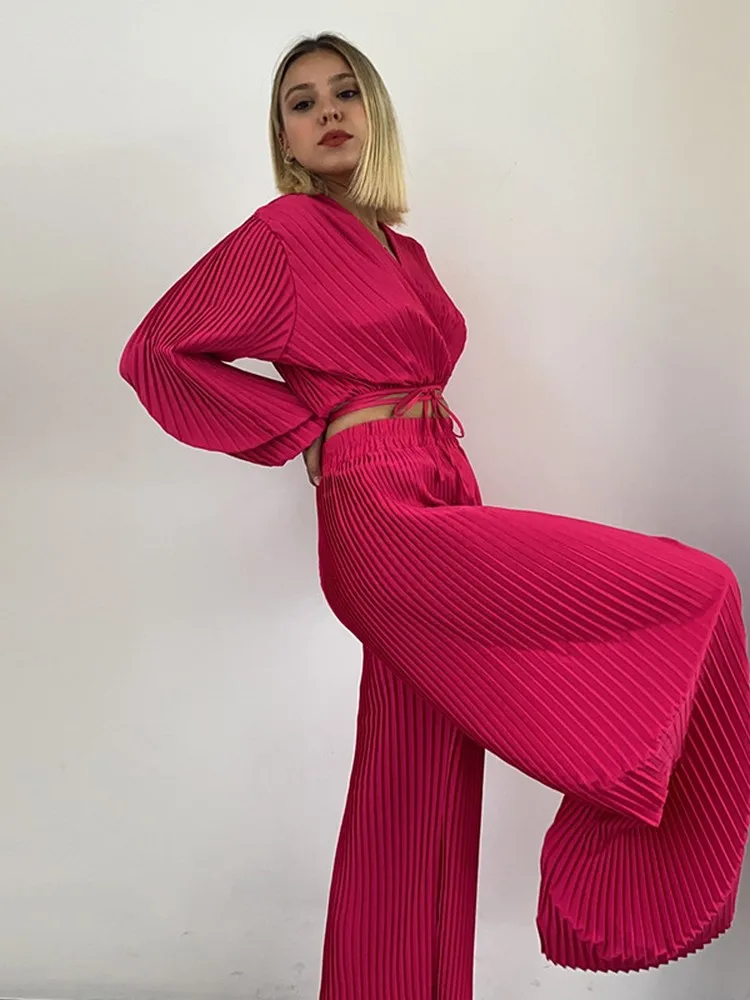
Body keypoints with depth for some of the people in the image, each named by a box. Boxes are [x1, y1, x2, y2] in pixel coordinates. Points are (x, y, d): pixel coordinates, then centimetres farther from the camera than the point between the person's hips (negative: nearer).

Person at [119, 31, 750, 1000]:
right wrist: (302, 429, -2)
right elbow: (156, 353, 0)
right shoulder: (285, 232, -1)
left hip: (441, 505, 8)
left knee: (419, 793, 10)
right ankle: (621, 885, -1)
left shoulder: (398, 248, 20)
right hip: (381, 515, -8)